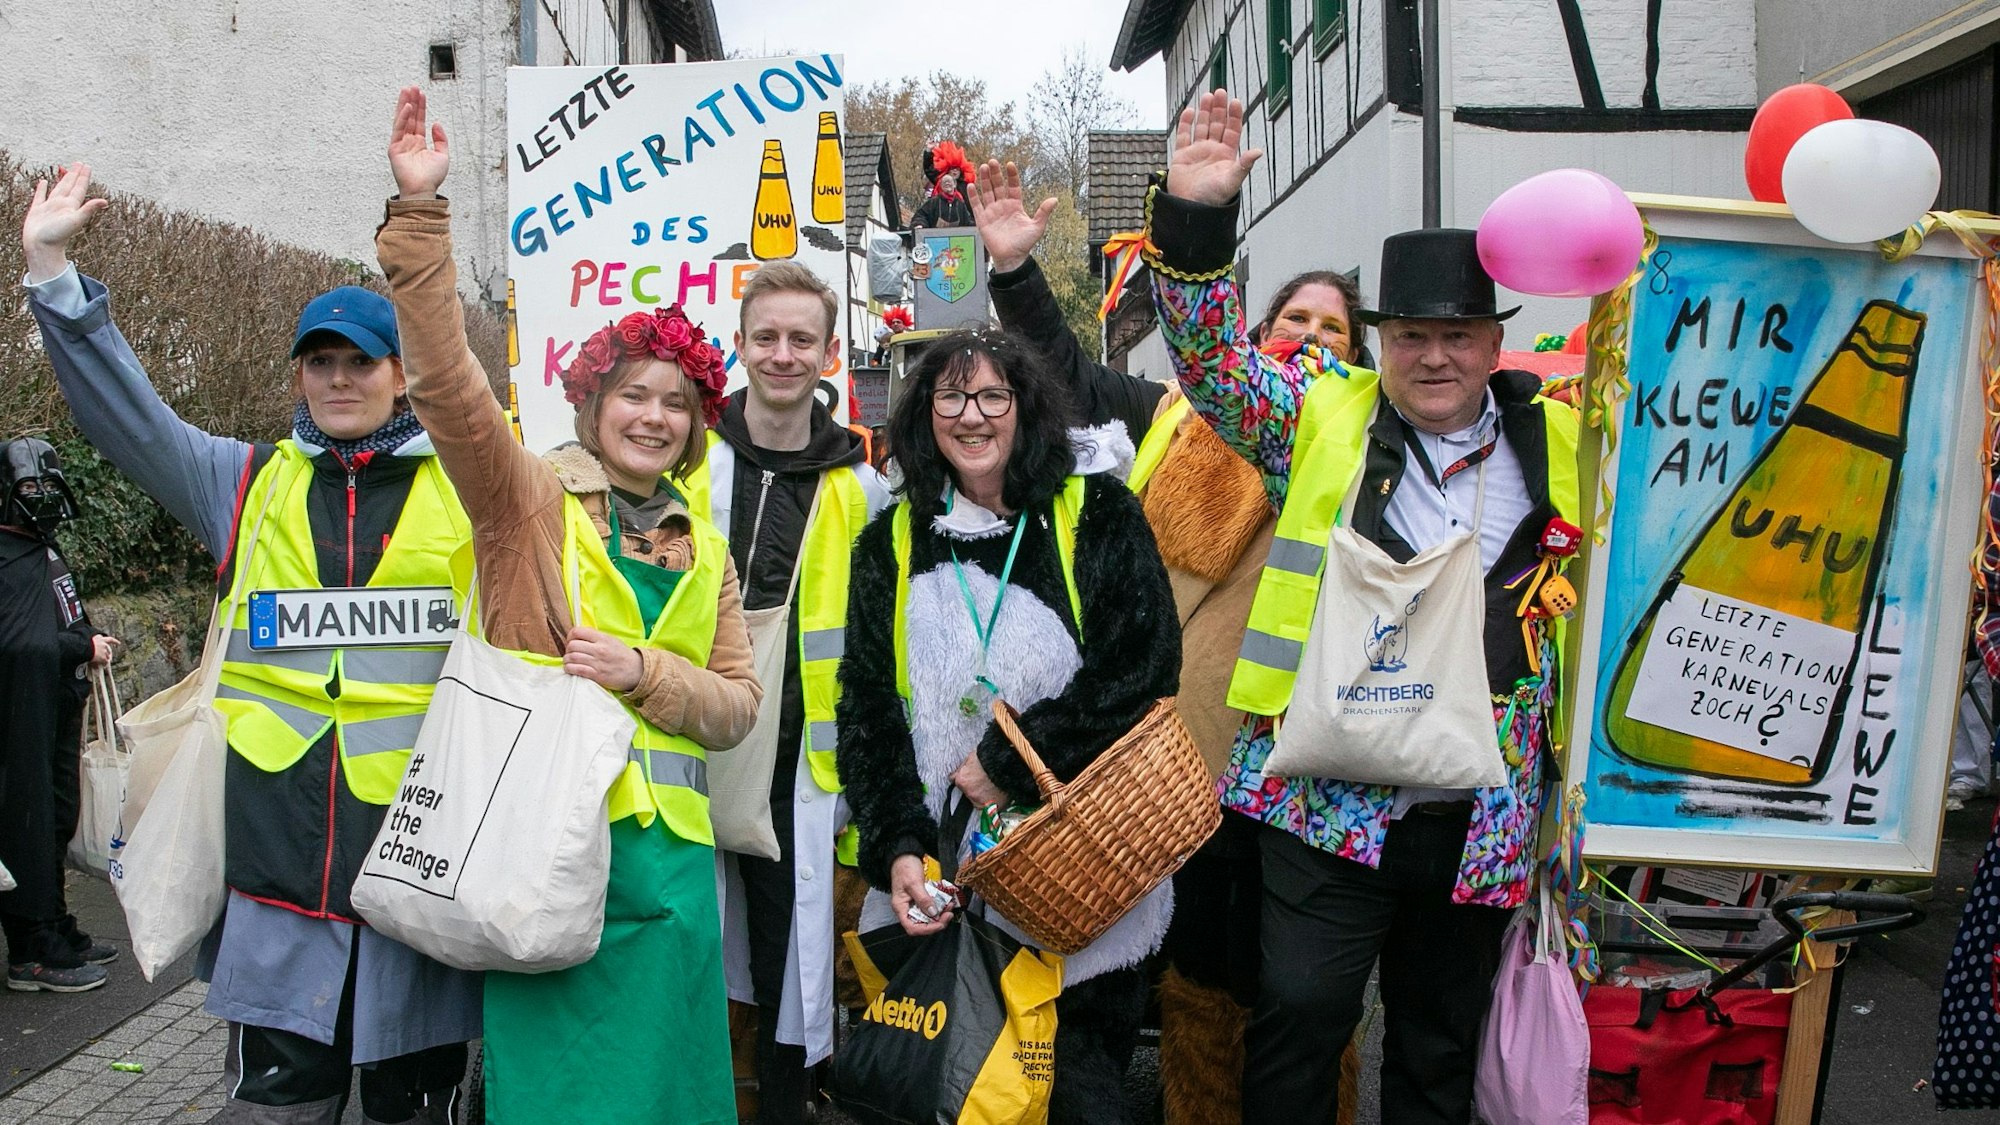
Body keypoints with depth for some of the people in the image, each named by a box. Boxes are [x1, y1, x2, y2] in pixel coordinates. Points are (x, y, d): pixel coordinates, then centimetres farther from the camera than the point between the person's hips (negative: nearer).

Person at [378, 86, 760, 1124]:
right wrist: (419, 211, -22)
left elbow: (735, 705, 10)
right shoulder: (529, 500, 1)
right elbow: (445, 380, -14)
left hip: (664, 848, 4)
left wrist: (645, 672, -9)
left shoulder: (703, 553, 15)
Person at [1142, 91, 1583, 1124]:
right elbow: (1212, 357, -5)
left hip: (1482, 816, 3)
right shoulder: (1324, 422, 3)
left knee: (1442, 1041, 15)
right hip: (1330, 797, -2)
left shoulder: (1559, 445, 9)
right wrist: (1193, 219, -17)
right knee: (1300, 1009, -9)